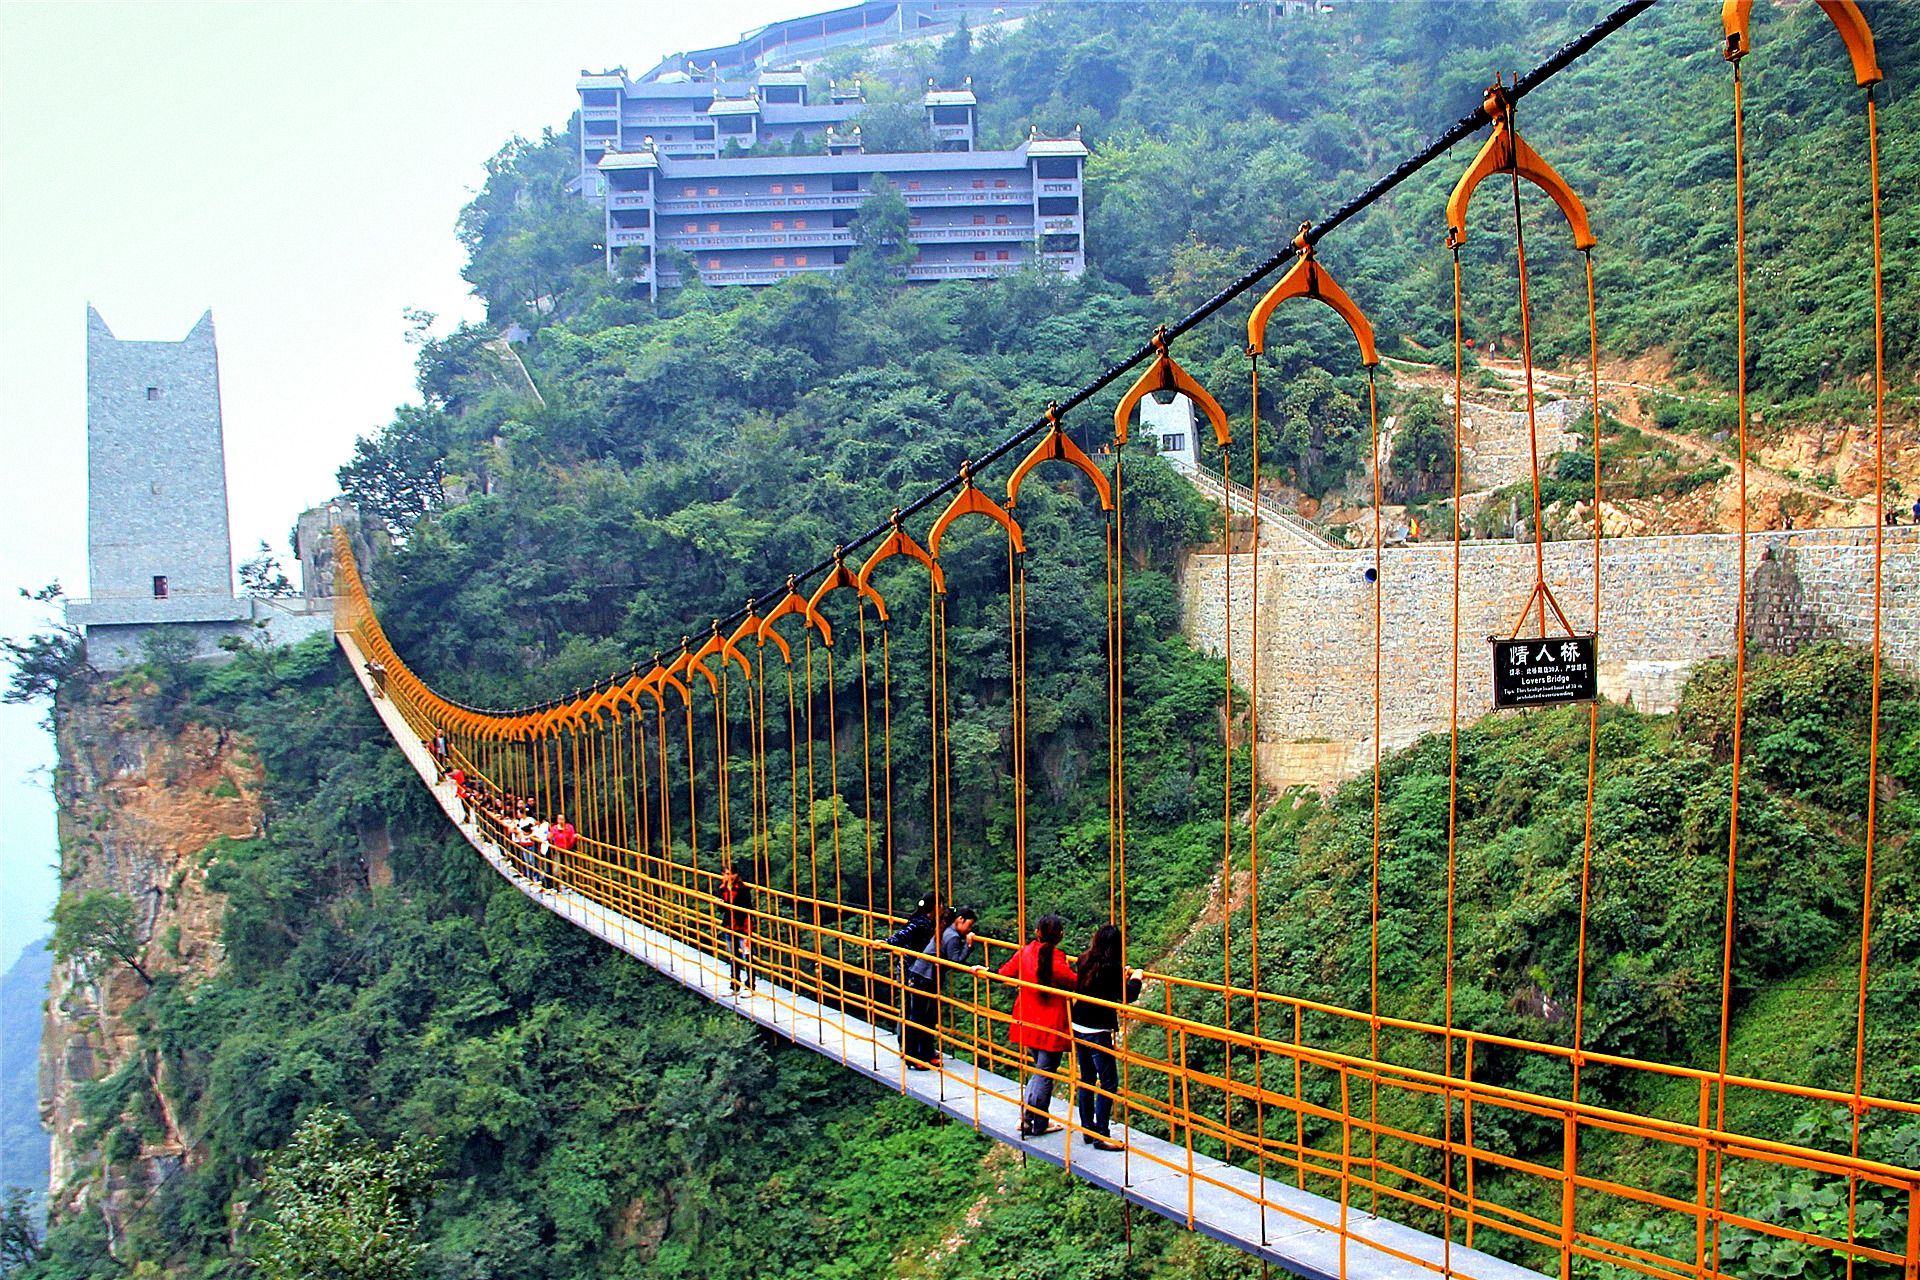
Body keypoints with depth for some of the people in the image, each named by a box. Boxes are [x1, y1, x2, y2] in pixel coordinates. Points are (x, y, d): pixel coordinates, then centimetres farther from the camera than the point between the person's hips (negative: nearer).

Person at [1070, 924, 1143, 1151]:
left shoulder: (1083, 961, 4)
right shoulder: (1111, 969, -17)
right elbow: (1128, 996, -13)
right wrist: (1135, 978, 5)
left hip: (1078, 1028, 8)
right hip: (1097, 1032, -8)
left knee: (1086, 1079, 16)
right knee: (1109, 1082, 0)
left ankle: (1087, 1129, 24)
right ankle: (1101, 1136, 0)